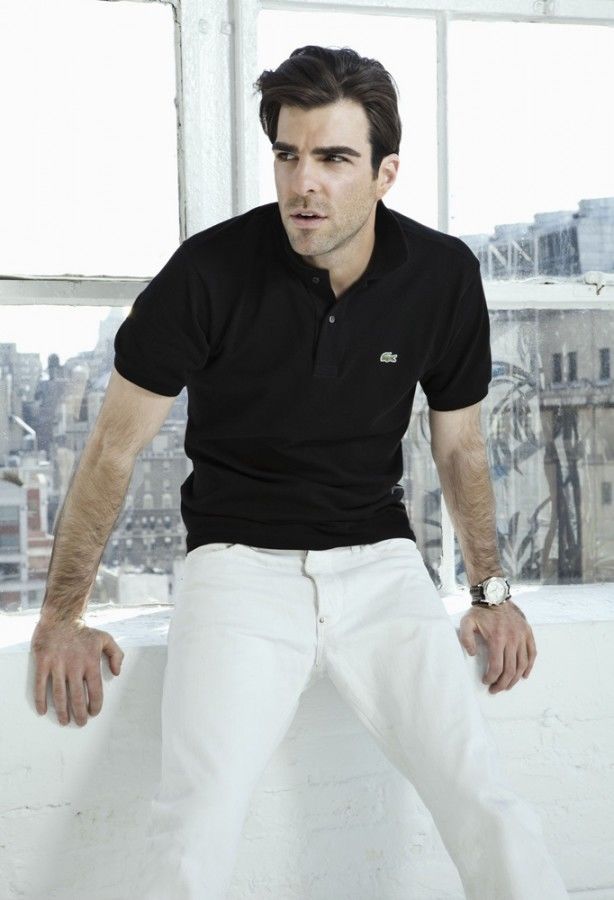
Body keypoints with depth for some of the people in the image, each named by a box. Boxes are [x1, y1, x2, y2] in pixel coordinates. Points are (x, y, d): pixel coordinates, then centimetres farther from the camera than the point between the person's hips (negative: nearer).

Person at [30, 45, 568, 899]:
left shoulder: (444, 275, -3)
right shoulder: (210, 271, -12)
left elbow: (459, 446, 13)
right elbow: (114, 448, -2)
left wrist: (492, 589, 8)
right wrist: (63, 615, 1)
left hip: (380, 563, 2)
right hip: (240, 563, -2)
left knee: (489, 806, -11)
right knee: (197, 829, -22)